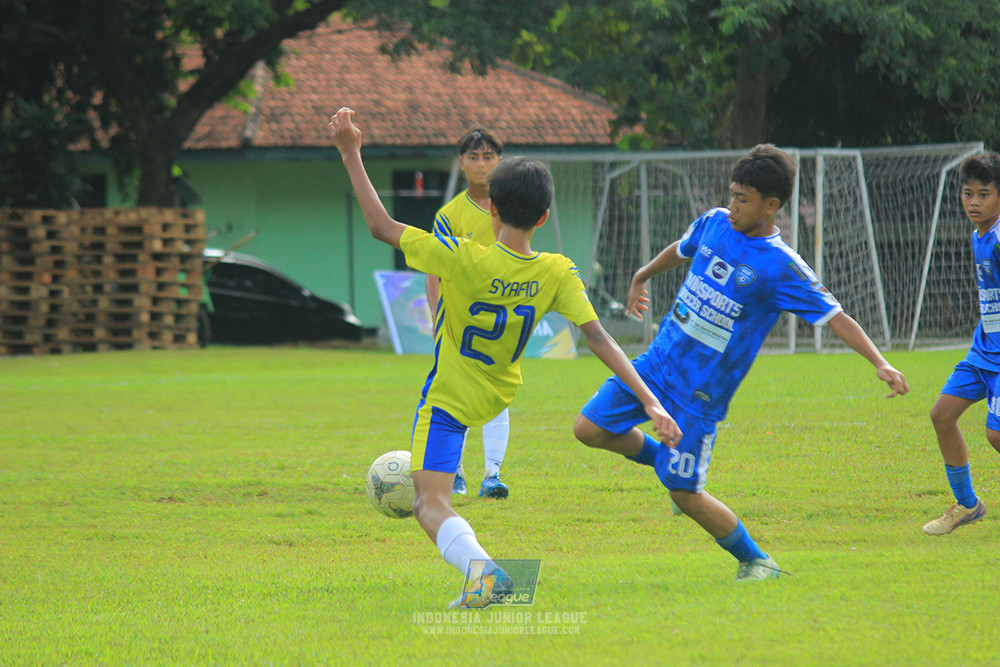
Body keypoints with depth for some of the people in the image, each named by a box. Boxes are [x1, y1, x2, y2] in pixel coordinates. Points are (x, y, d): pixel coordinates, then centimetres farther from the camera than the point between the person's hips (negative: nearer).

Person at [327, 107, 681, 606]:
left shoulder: (463, 259, -28)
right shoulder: (557, 274, -18)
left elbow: (381, 226, -21)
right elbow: (599, 340, -20)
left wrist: (351, 155, -16)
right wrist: (651, 403, -18)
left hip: (449, 400, -6)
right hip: (498, 394, 6)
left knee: (431, 505, -12)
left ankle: (482, 570, -38)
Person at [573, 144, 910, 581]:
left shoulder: (781, 267, -16)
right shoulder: (714, 223, 2)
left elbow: (835, 317, -16)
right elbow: (680, 251, 25)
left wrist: (879, 363, -28)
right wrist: (640, 278, 41)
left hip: (701, 392, -6)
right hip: (657, 361, 6)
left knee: (684, 493, -8)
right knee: (589, 429, -1)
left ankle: (755, 560, 13)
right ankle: (663, 458, 25)